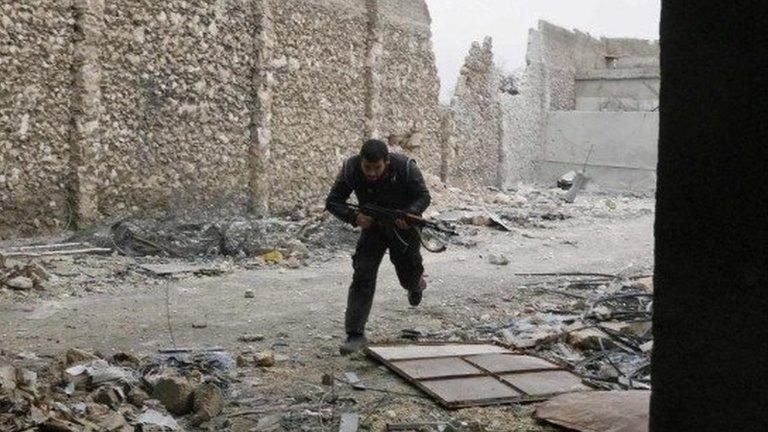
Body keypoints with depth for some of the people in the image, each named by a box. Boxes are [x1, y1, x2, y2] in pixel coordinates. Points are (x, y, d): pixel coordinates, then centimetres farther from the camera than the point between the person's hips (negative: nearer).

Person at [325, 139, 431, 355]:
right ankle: (356, 335, -8)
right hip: (372, 226, 1)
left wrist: (409, 214, -36)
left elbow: (423, 196, -15)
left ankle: (416, 283, 53)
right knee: (362, 276, -12)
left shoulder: (405, 167, -29)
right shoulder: (350, 169, -24)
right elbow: (332, 202, -17)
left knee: (409, 277, 13)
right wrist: (354, 217, -35)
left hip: (403, 226, -1)